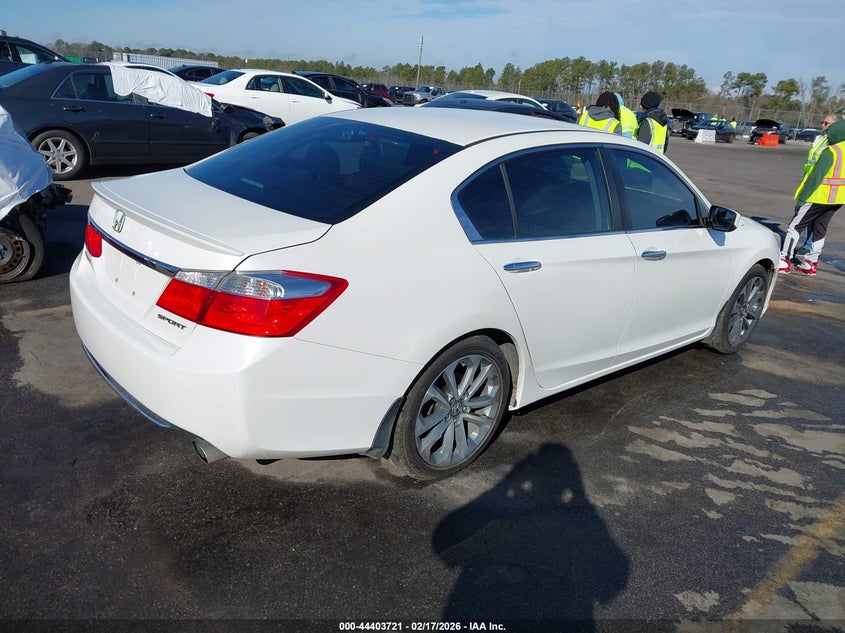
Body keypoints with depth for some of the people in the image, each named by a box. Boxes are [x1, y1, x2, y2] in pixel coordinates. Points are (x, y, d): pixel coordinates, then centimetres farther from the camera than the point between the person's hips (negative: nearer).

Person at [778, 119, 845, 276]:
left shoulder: (831, 152, -18)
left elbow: (816, 177, -21)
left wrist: (802, 197, -17)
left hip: (820, 197, -8)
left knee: (795, 226, 0)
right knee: (820, 230, 15)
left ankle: (784, 261, -3)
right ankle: (811, 264, 19)